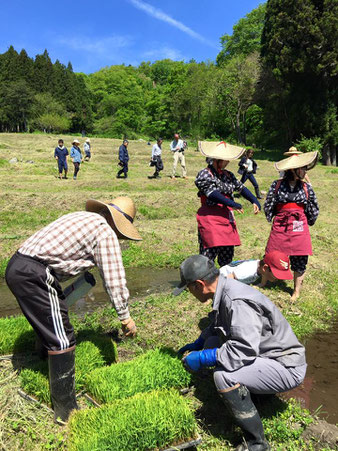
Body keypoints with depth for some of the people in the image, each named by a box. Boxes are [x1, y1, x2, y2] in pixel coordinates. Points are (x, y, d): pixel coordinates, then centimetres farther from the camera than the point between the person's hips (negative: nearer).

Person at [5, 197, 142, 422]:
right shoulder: (105, 232, -6)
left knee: (50, 326, 31)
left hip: (16, 266, 10)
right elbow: (115, 280, -6)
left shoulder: (82, 217, 20)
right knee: (62, 340, -2)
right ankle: (66, 410, 9)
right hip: (35, 275, -10)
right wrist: (125, 317, 5)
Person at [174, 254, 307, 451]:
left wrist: (202, 358, -25)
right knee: (212, 343, 5)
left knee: (224, 375, -27)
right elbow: (215, 326, 20)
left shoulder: (237, 301, -29)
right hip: (267, 353, 9)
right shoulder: (225, 290, 0)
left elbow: (245, 349, -35)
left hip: (288, 368, -9)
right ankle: (251, 388, 19)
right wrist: (197, 344, 18)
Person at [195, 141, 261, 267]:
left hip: (227, 219, 7)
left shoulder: (228, 175, 16)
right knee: (208, 258, -9)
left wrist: (255, 201, -4)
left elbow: (241, 187, 11)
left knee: (227, 258, 12)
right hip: (211, 220, -7)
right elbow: (212, 193, -17)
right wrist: (232, 204, -21)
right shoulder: (204, 174, -5)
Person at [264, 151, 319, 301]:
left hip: (299, 229, 2)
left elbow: (314, 209, 14)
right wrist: (271, 219, 12)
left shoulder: (306, 187, 4)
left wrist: (308, 222, 18)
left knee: (299, 262, 6)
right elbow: (268, 206, 6)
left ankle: (297, 291, 25)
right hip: (279, 227, -1)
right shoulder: (277, 185, -2)